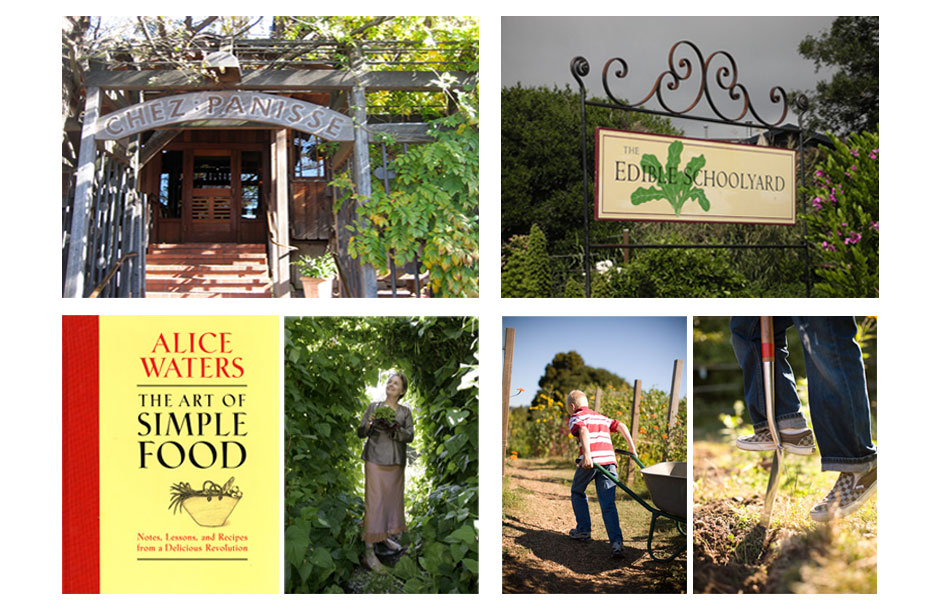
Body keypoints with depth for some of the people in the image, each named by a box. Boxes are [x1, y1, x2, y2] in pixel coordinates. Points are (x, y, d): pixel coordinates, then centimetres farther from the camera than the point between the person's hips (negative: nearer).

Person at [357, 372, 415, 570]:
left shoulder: (405, 411, 11)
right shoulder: (374, 407, 6)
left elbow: (410, 436, 1)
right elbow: (360, 433, 4)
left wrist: (396, 429, -18)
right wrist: (370, 425, -17)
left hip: (396, 462, 4)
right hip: (376, 460, -4)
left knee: (393, 499, 9)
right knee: (374, 501, -10)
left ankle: (385, 536, 30)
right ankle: (369, 551, -11)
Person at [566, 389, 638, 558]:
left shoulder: (576, 418, 10)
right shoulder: (601, 417, 29)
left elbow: (583, 431, -11)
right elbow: (621, 426, 22)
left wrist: (587, 455, -25)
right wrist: (632, 448, 26)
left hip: (590, 461, -4)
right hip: (609, 460, 4)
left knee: (577, 493, 24)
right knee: (608, 504, -1)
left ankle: (584, 530, 24)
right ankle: (616, 541, -18)